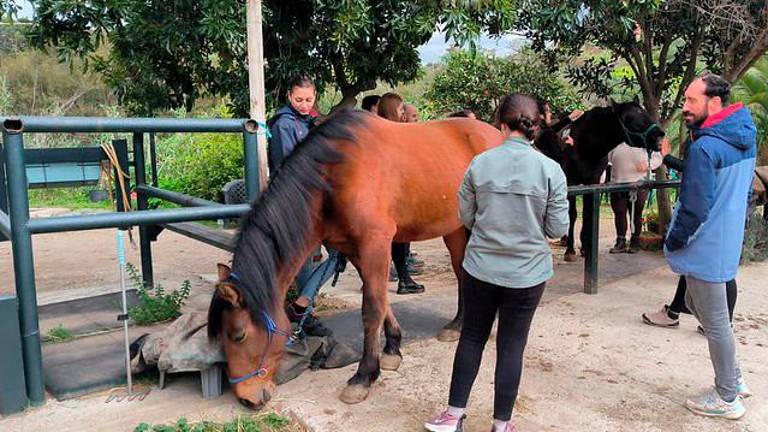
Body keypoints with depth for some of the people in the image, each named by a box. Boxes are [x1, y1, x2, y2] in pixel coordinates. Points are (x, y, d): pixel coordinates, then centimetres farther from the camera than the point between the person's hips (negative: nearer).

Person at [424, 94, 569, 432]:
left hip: (480, 268, 1)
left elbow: (466, 218, 1)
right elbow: (557, 229, -7)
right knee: (511, 346, 12)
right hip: (527, 273, -1)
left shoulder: (479, 164, -7)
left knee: (471, 337, 16)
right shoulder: (551, 169, -10)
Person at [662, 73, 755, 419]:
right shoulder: (745, 138, 6)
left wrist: (672, 242, -9)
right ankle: (734, 377, 33)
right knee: (696, 303, 24)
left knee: (715, 322, 5)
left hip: (706, 247, -9)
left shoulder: (704, 147, -23)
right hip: (728, 240, 9)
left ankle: (728, 398, 21)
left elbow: (695, 207, -22)